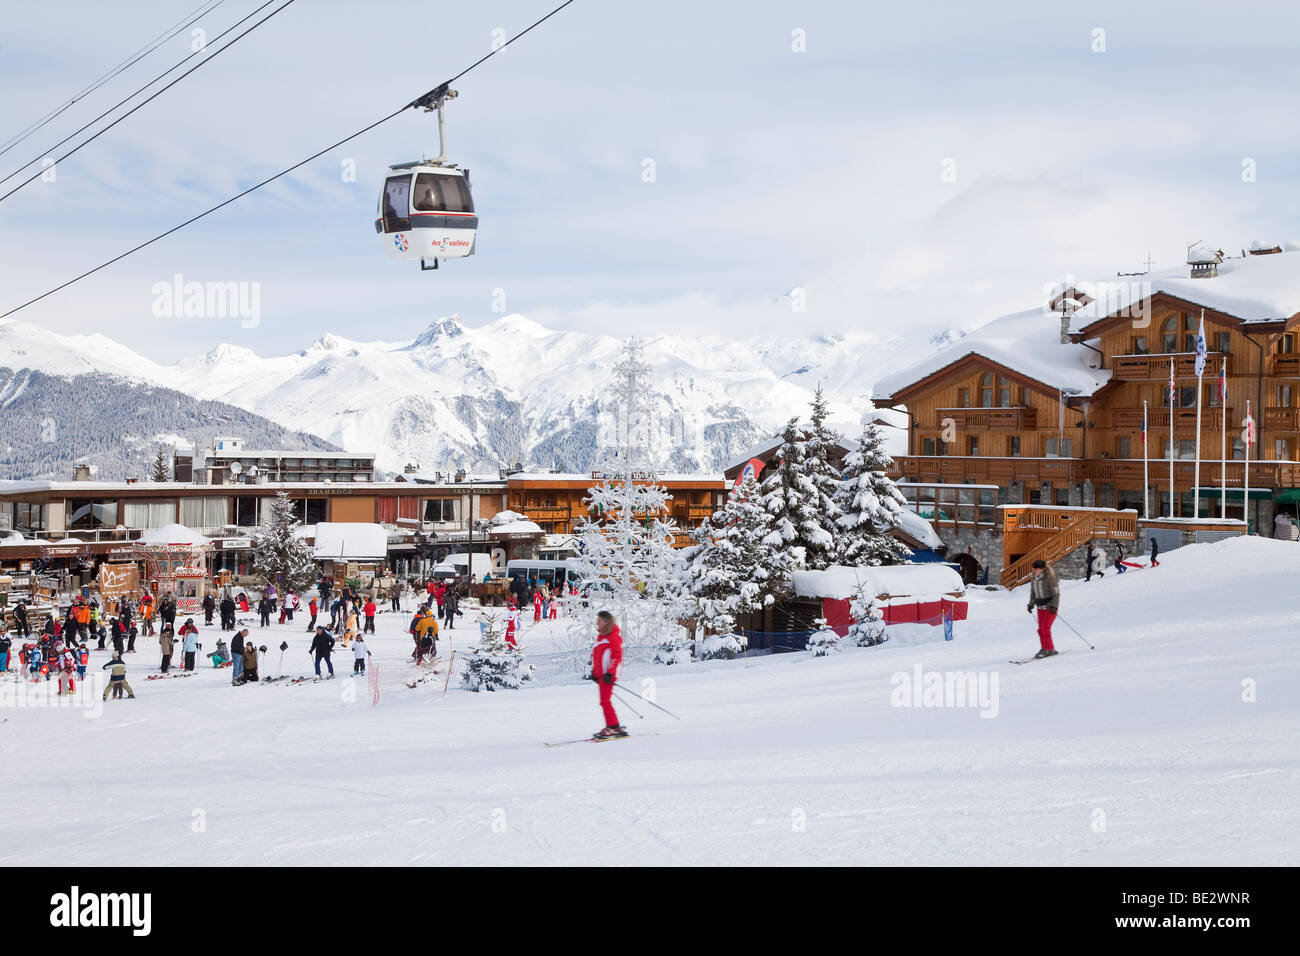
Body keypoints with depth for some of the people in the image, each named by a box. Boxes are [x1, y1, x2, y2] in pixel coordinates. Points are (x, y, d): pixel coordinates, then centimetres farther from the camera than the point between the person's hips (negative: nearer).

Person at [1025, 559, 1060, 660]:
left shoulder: (1049, 578, -18)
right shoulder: (1033, 579, 4)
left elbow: (1056, 593, -17)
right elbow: (1033, 593, 18)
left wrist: (1054, 606, -25)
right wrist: (1031, 604, 12)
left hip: (1050, 606, -7)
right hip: (1041, 607, 7)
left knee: (1045, 627, -13)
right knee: (1041, 629, 5)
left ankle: (1049, 649, -4)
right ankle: (1044, 649, 15)